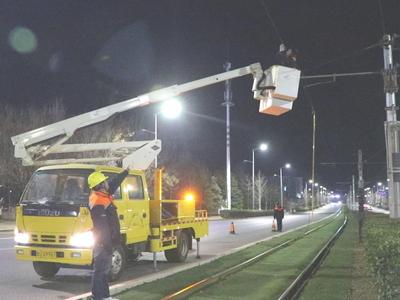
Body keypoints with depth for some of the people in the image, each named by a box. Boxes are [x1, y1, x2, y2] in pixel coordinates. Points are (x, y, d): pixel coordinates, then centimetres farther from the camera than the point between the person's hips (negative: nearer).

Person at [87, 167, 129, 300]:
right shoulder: (98, 202, -20)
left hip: (105, 240, 10)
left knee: (104, 269, 16)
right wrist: (107, 243, -24)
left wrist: (125, 172, 36)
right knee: (100, 270, -4)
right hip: (103, 241, -10)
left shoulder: (102, 195, 9)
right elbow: (101, 226, -24)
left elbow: (114, 182, 26)